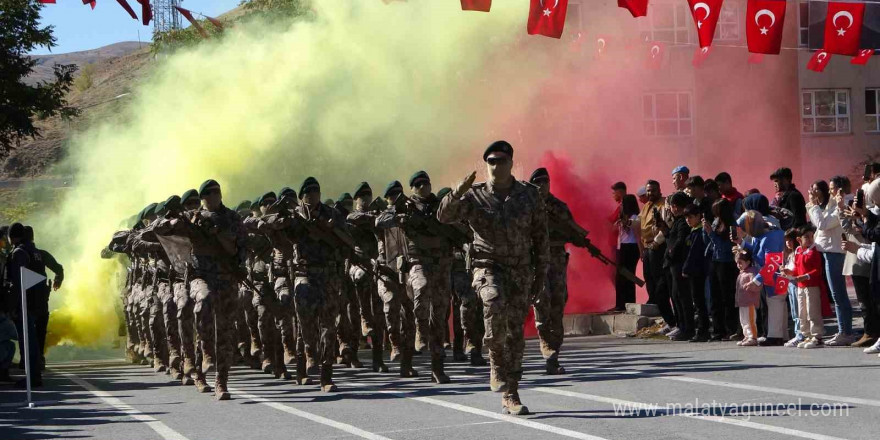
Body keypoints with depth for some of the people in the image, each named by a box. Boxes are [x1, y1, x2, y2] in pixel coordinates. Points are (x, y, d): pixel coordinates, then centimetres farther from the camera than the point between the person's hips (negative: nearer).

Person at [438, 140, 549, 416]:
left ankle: (510, 396, 12)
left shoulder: (529, 195, 3)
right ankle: (496, 360, -13)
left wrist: (540, 274, 6)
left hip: (521, 270, 2)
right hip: (488, 266, -2)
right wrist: (457, 193, -29)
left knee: (515, 333, 3)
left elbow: (540, 237, 8)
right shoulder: (475, 196, -1)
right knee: (495, 304, -34)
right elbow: (444, 216, -12)